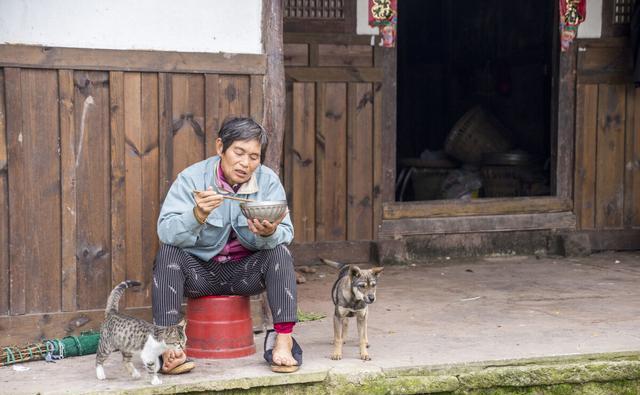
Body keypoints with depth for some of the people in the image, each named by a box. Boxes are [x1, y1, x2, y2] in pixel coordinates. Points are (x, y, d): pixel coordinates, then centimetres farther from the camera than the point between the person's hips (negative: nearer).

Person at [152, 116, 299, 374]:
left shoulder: (268, 181, -6)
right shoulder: (191, 178, -12)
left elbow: (285, 234, -16)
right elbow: (166, 231, -24)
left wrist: (270, 233, -40)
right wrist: (198, 216, -43)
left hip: (245, 271, 1)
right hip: (199, 270, -1)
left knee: (279, 252, -24)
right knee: (168, 253, -28)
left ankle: (283, 340, -29)